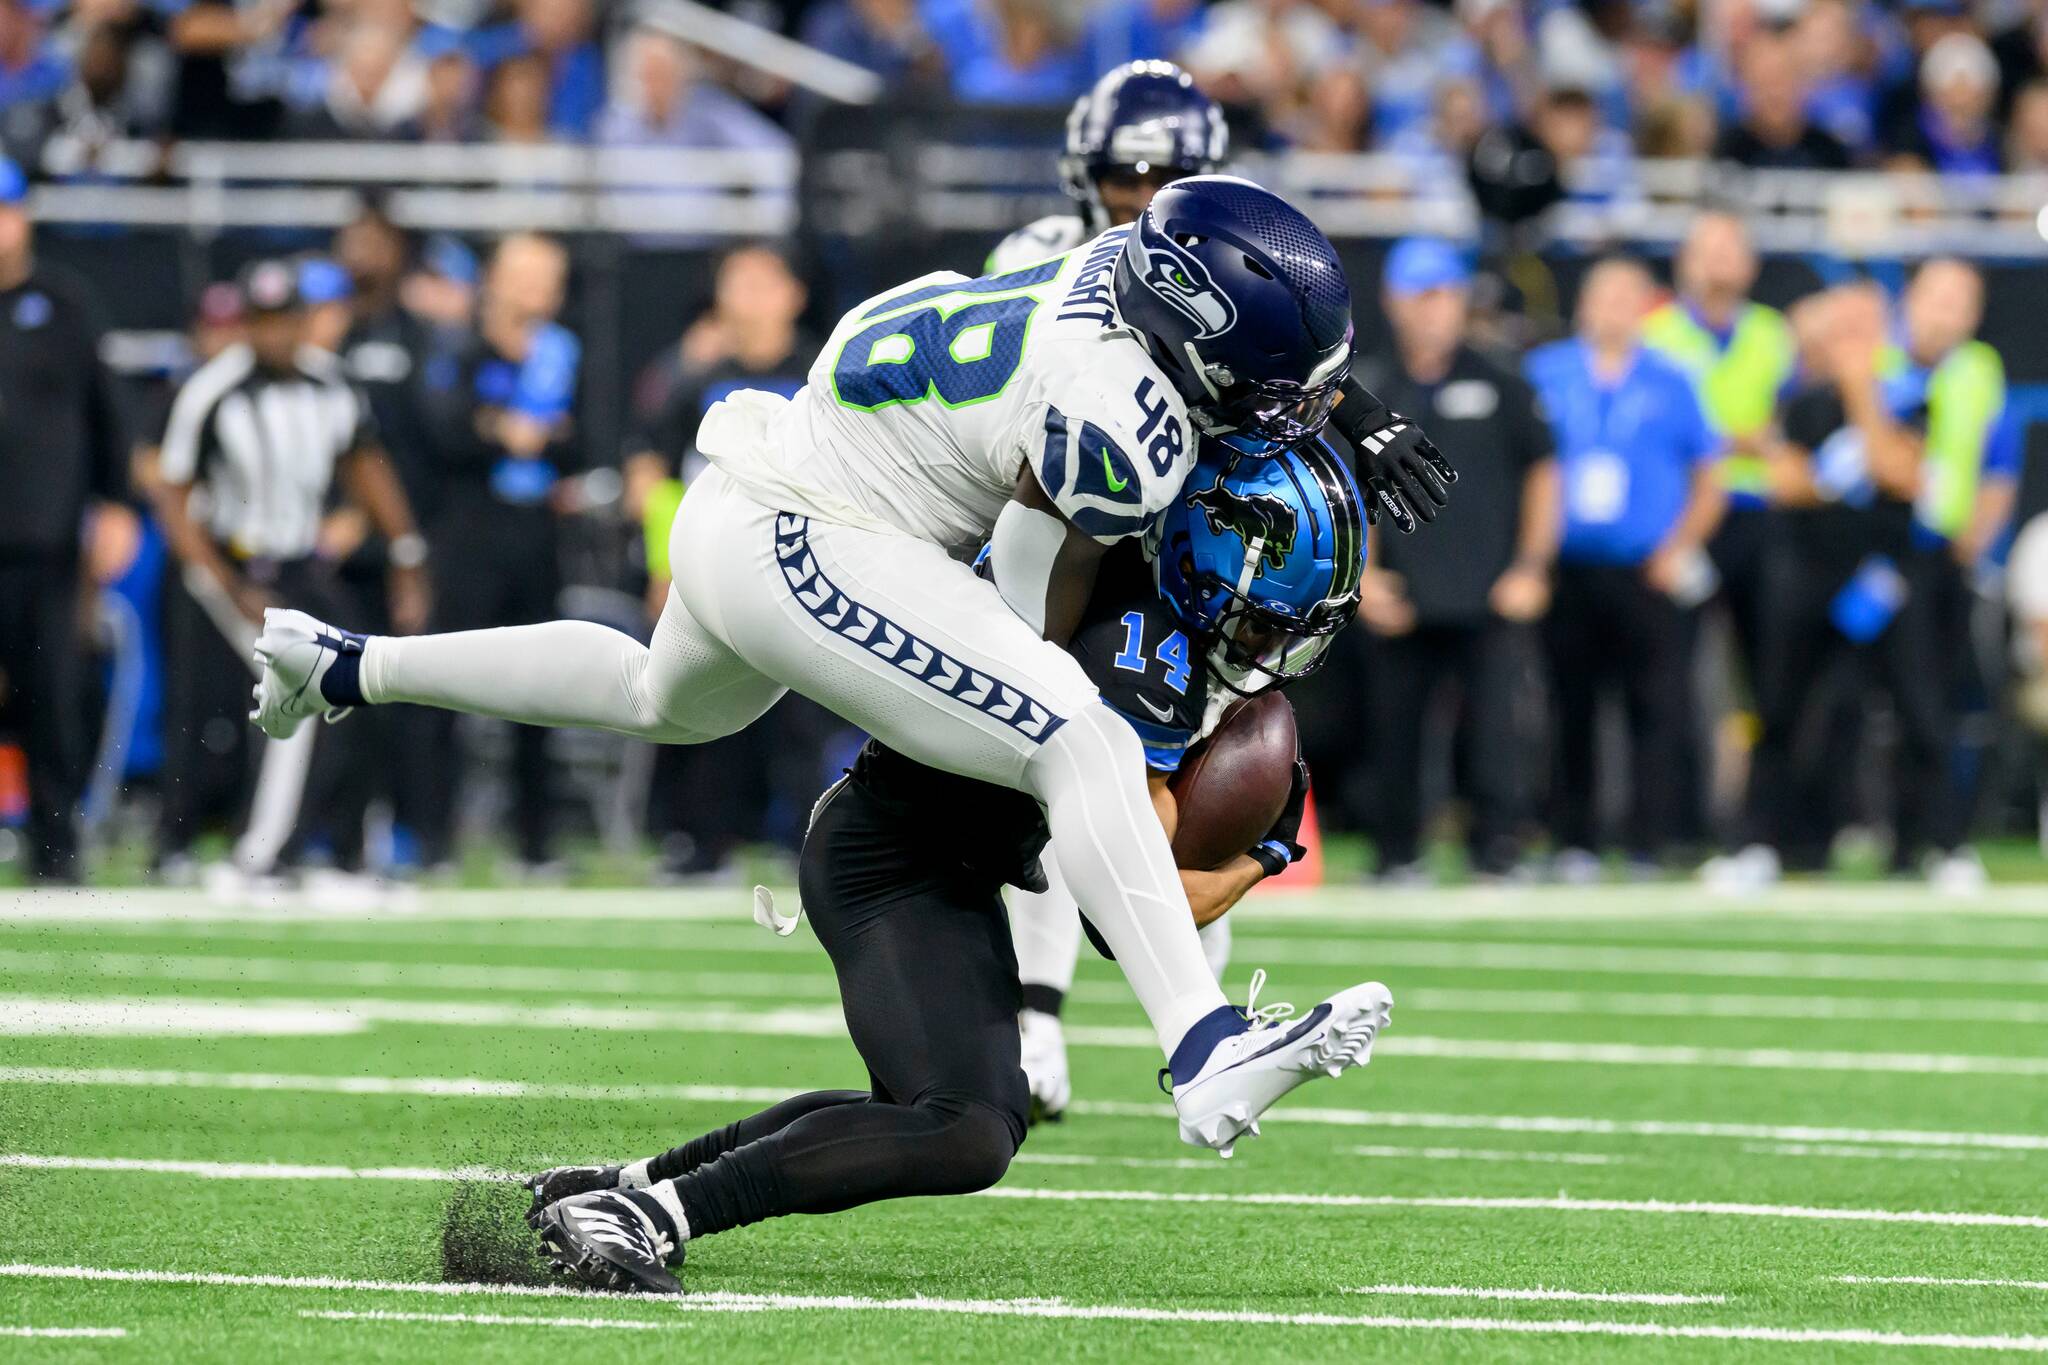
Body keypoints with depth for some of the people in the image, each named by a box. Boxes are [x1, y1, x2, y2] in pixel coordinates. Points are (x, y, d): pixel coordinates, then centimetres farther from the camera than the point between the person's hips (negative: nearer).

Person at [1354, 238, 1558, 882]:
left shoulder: (1499, 384, 7)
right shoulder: (1368, 389, 10)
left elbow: (1542, 473, 11)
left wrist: (1531, 567, 2)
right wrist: (1364, 573, -1)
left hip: (1486, 600, -2)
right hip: (1400, 604, 2)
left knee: (1491, 726, -9)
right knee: (1392, 729, 1)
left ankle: (1496, 851, -6)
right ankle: (1398, 854, 13)